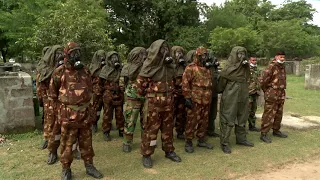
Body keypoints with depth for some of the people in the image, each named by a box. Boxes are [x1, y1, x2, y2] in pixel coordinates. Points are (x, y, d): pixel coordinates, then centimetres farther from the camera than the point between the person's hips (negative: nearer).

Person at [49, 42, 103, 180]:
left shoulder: (85, 71, 4)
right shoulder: (60, 72, -9)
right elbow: (53, 92, 2)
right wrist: (65, 102, 8)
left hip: (85, 112, 4)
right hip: (68, 113, -4)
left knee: (86, 141, 14)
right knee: (67, 143, 7)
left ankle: (89, 166, 27)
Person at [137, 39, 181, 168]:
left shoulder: (169, 65, 6)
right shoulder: (149, 66, -13)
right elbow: (140, 81, -7)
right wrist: (144, 94, 5)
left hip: (168, 101, 6)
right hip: (153, 101, -6)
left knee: (168, 127, 15)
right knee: (151, 128, 2)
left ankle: (169, 151, 30)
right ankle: (146, 155, 15)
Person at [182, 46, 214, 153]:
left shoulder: (207, 68, 15)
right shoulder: (191, 68, -7)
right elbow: (185, 83, -12)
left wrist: (210, 96, 21)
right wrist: (187, 97, -16)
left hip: (206, 100, 7)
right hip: (195, 100, -7)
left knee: (204, 121, 13)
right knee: (192, 121, -2)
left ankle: (201, 140, 27)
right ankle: (188, 142, 9)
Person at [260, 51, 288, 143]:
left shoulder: (283, 67, 12)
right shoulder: (271, 67, -14)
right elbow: (263, 81, -18)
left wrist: (282, 92, 16)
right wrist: (266, 91, -6)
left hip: (281, 96, 8)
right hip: (272, 96, -8)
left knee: (279, 114, 16)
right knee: (268, 115, -6)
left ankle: (276, 130, 31)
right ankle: (264, 134, 0)